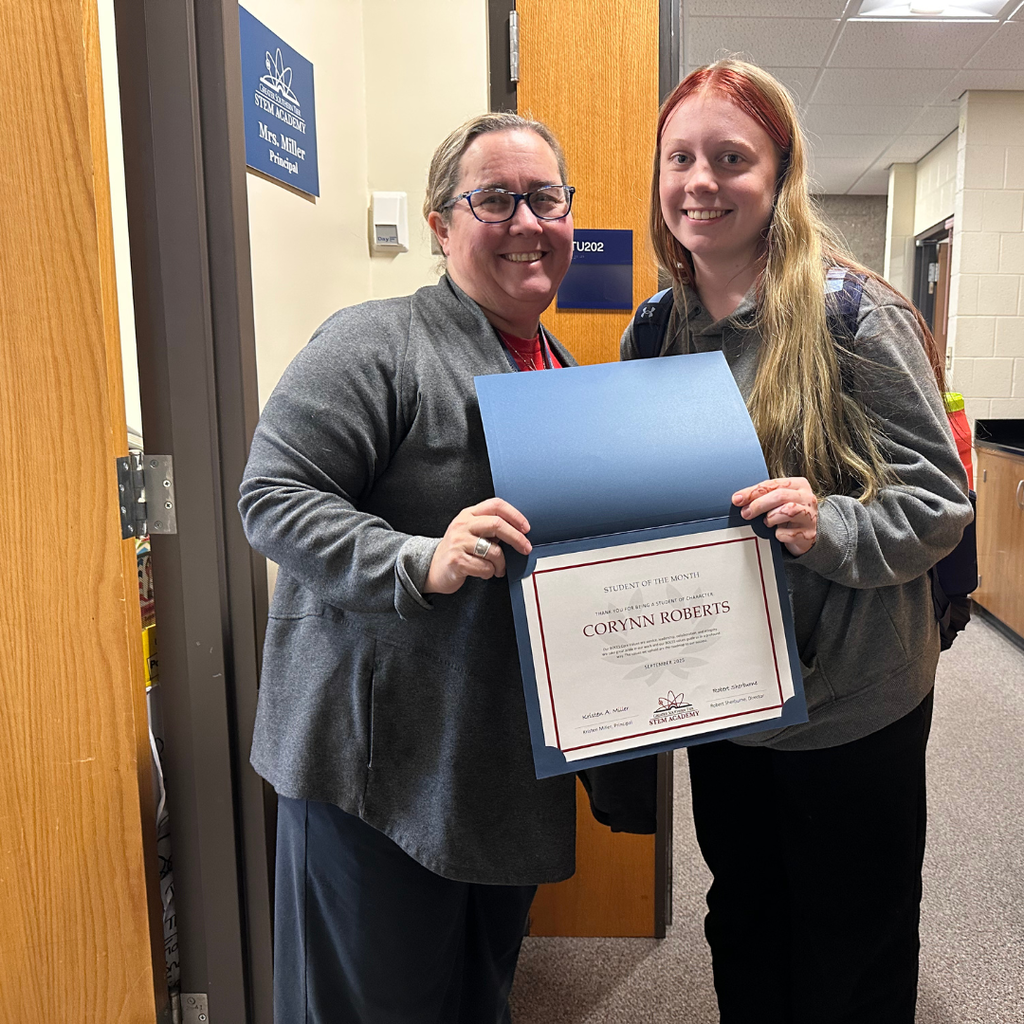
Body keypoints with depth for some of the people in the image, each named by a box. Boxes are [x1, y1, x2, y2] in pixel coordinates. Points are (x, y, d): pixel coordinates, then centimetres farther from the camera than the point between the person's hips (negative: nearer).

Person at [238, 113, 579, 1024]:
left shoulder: (563, 370, 13)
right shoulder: (378, 345, -14)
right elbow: (273, 497, -18)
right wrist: (420, 564, -30)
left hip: (514, 763, 8)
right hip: (382, 763, -7)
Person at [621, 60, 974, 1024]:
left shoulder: (851, 313, -15)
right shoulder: (654, 330, 3)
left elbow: (940, 495, -14)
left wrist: (831, 529, -31)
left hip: (852, 708, -4)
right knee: (741, 934, 24)